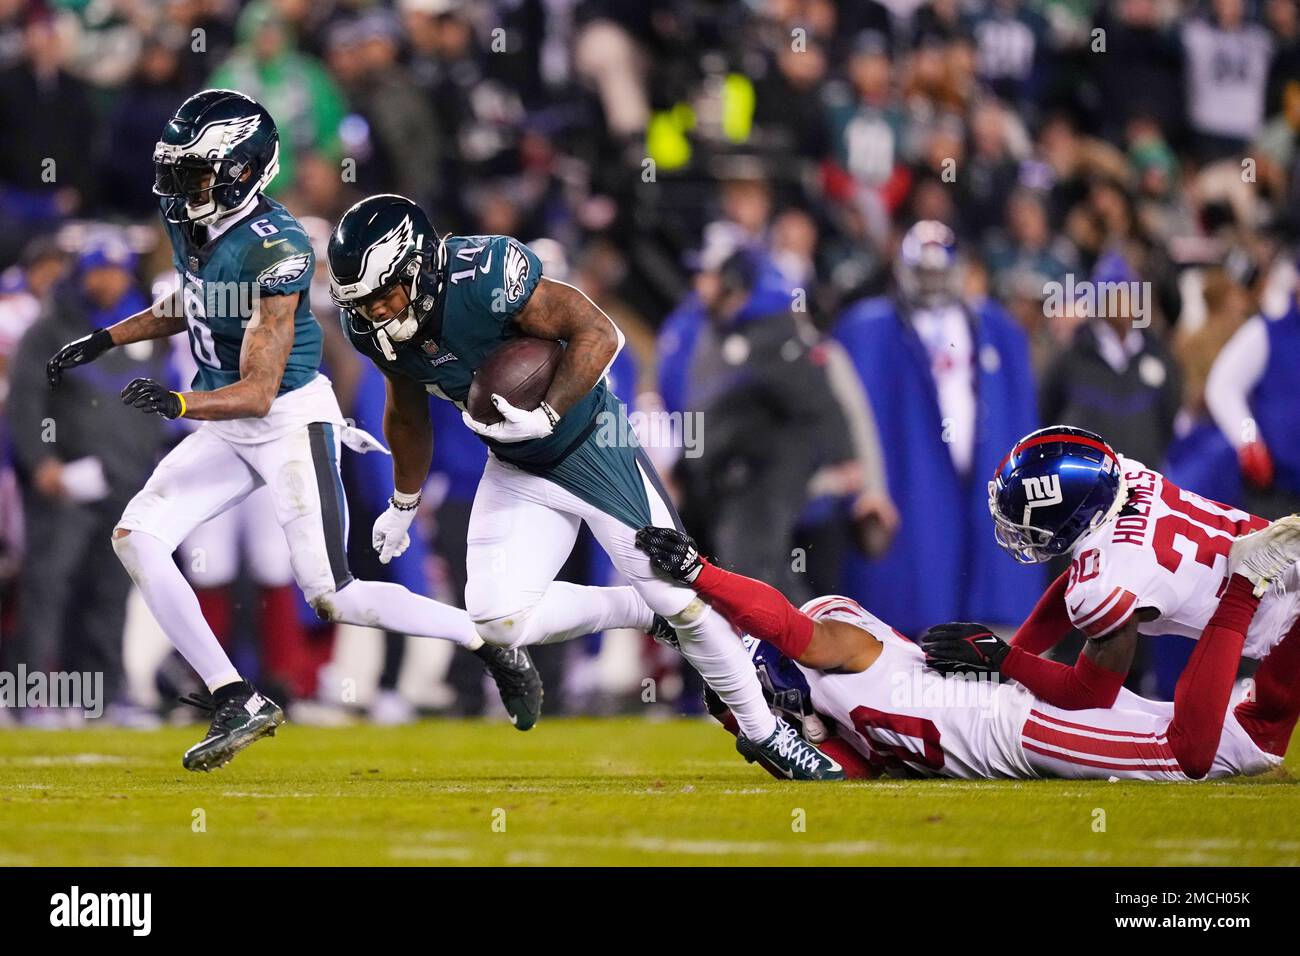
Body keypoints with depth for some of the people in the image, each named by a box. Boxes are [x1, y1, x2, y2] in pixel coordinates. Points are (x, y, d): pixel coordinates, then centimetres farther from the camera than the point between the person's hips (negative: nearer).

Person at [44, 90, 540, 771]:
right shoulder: (190, 223, 0)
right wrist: (103, 341, 18)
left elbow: (258, 390, -26)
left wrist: (177, 403, -40)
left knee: (332, 598, -10)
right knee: (135, 537, -7)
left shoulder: (274, 248, -25)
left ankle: (495, 649, 10)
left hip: (291, 419, -8)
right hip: (227, 428, 8)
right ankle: (237, 704, -5)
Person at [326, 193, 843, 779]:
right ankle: (645, 613, 10)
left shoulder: (483, 276, -31)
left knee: (681, 597, -5)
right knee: (500, 621, -12)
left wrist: (544, 417, -34)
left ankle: (762, 730, 16)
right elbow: (407, 412, 10)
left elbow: (598, 334, -24)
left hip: (589, 442, -5)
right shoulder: (373, 328, -11)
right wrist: (403, 505, 22)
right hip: (515, 471, 6)